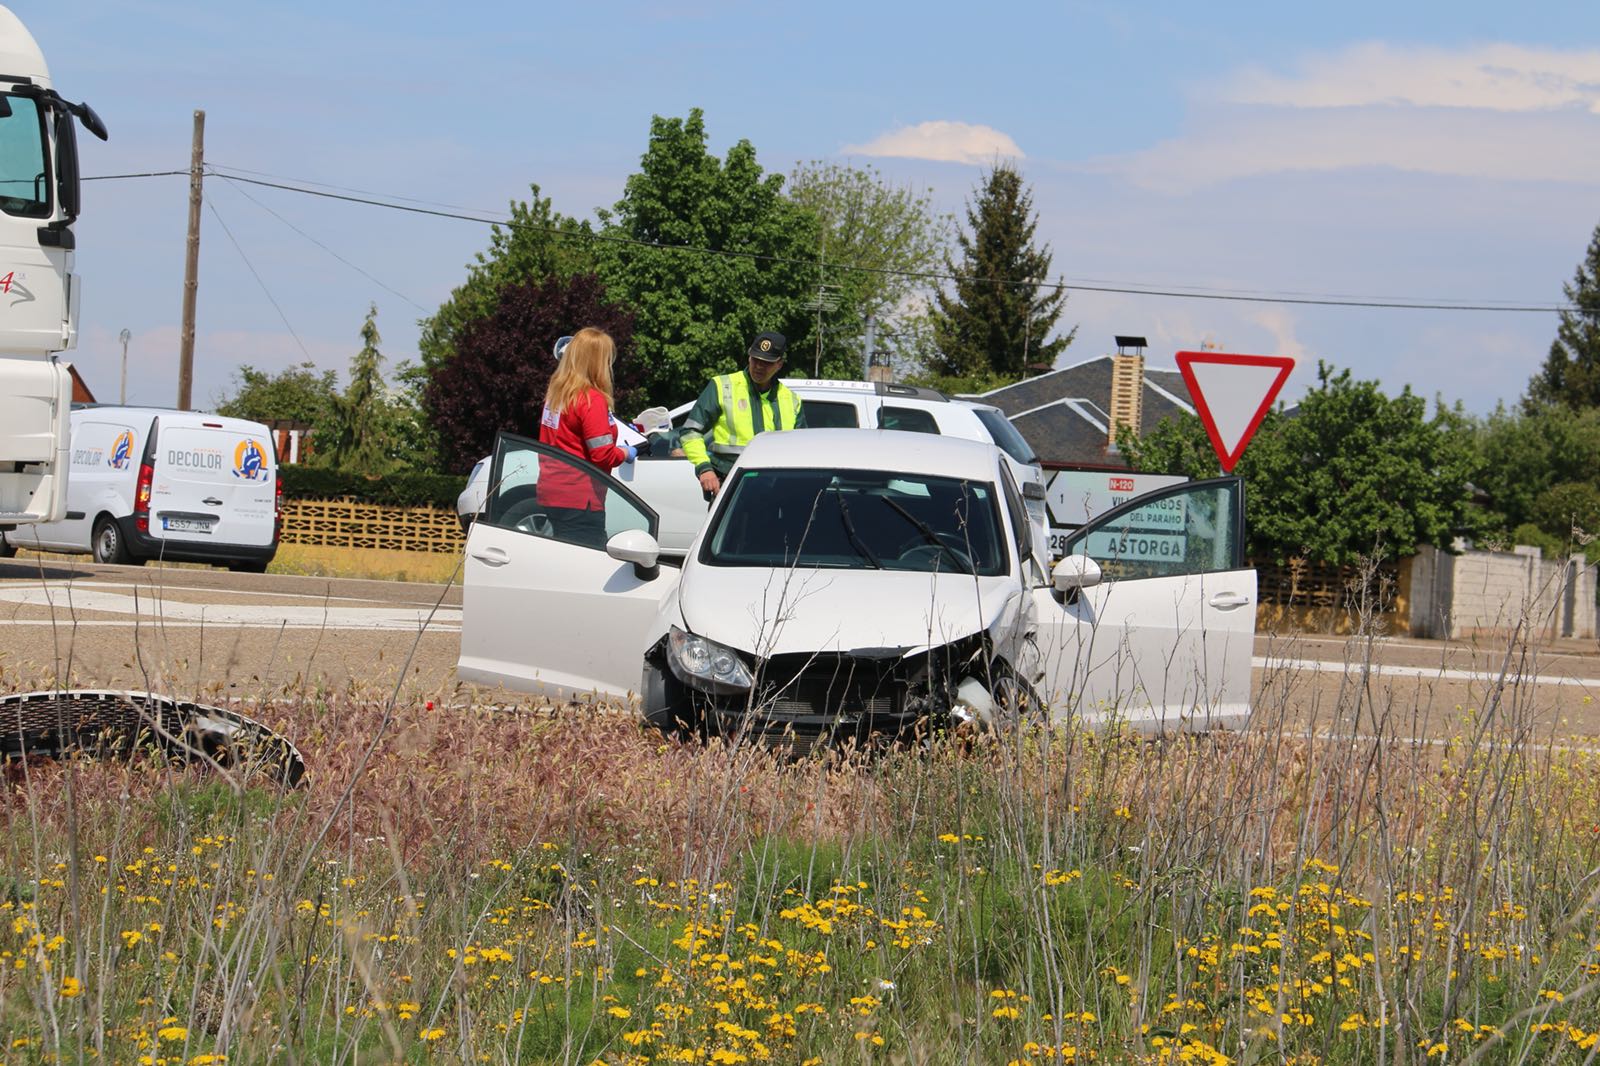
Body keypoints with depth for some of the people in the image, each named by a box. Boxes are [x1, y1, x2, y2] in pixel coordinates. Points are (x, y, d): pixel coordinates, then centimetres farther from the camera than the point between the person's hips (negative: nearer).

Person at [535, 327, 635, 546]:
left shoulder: (556, 393, 9)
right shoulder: (592, 399, -15)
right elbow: (603, 455, -18)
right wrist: (625, 453, 2)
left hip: (549, 495, 8)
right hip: (578, 501, -8)